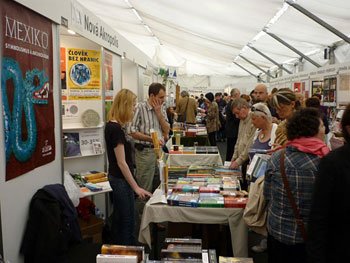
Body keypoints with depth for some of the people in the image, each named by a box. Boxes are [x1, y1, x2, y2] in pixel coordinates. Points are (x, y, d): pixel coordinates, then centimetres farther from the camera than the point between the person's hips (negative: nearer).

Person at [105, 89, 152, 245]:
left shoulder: (113, 126, 6)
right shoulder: (115, 129, -22)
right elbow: (121, 162, -23)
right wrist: (136, 187, -22)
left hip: (119, 178, 10)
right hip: (121, 180, -10)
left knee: (119, 219, 19)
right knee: (126, 221, 2)